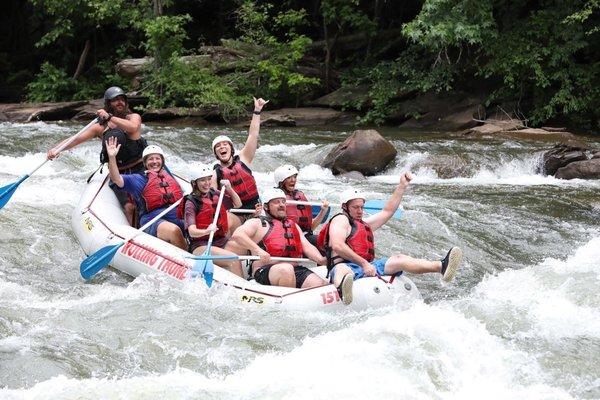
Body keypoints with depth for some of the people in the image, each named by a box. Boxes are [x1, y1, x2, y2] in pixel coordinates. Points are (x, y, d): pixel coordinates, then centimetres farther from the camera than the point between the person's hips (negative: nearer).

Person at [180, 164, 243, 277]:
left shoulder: (215, 194, 14)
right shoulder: (191, 203, -3)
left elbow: (238, 204, 23)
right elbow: (192, 232, -14)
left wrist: (229, 189, 6)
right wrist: (207, 231, -35)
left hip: (222, 241, 6)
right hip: (201, 246, -5)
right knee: (234, 260, -30)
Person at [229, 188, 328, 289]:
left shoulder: (293, 225, 28)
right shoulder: (257, 223, 10)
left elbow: (307, 246, 18)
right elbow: (237, 235, -9)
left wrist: (320, 259, -5)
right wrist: (258, 250, -25)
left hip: (296, 270, 5)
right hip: (265, 272, -5)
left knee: (322, 285, -22)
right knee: (286, 269, -39)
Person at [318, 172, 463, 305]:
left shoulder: (364, 224, 34)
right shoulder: (340, 219, 4)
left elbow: (388, 211, 39)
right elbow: (337, 246, -13)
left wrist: (402, 186, 33)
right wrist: (363, 263, -20)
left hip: (367, 266, 8)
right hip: (345, 266, -8)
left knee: (399, 259, -9)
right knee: (342, 270, -44)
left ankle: (441, 267, -31)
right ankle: (344, 292, -85)